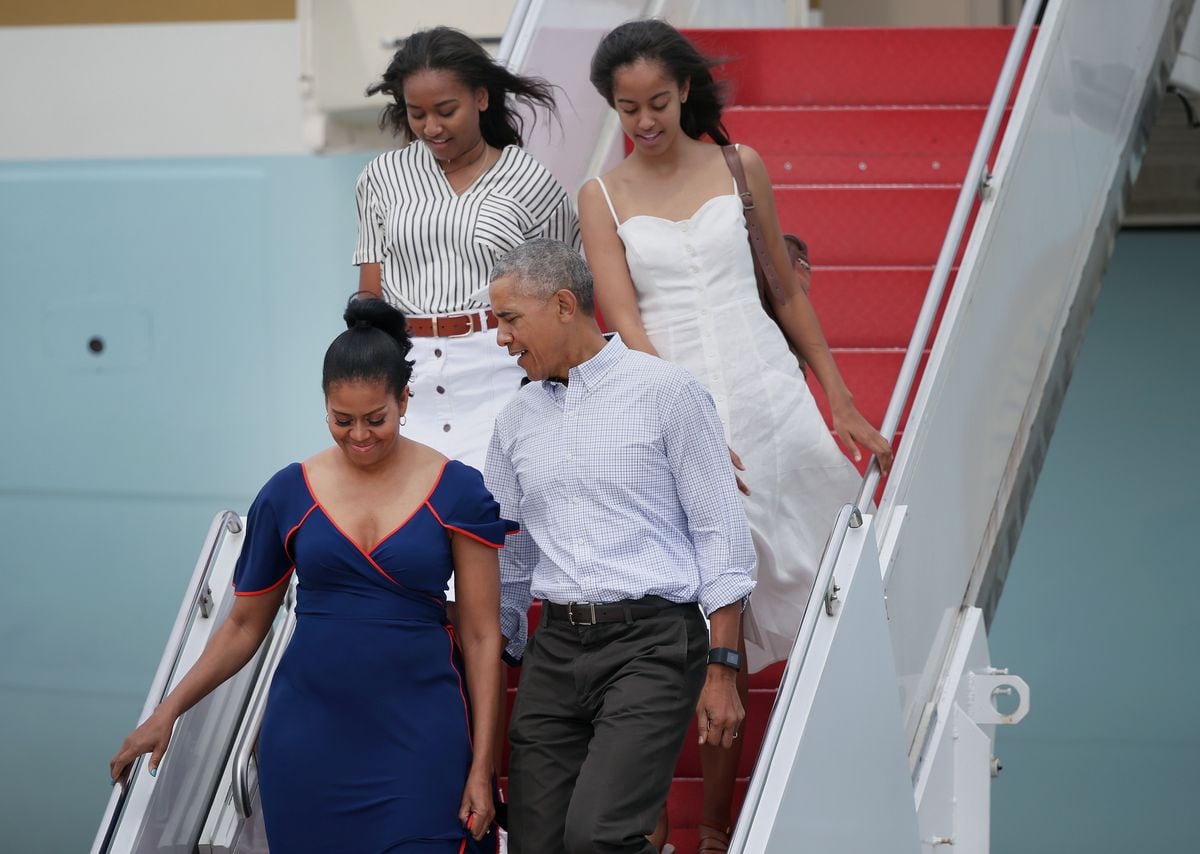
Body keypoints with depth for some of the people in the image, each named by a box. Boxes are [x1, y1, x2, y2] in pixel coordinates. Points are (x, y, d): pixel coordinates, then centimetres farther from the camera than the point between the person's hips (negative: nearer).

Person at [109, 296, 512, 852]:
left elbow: (481, 635, -1)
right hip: (308, 739, 2)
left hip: (419, 740, -2)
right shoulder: (288, 494, 3)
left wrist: (482, 767, -4)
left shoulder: (457, 493, -2)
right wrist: (167, 713, 6)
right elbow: (245, 626, 12)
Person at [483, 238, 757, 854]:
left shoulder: (666, 393, -2)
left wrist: (721, 670, -9)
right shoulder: (517, 420, 15)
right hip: (555, 648, 6)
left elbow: (721, 534, -4)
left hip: (651, 644, -6)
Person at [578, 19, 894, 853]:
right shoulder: (602, 198, 2)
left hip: (764, 392, 1)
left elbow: (787, 290, 13)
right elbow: (624, 324, -7)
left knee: (726, 605, 2)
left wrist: (841, 401, 11)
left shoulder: (739, 168, 6)